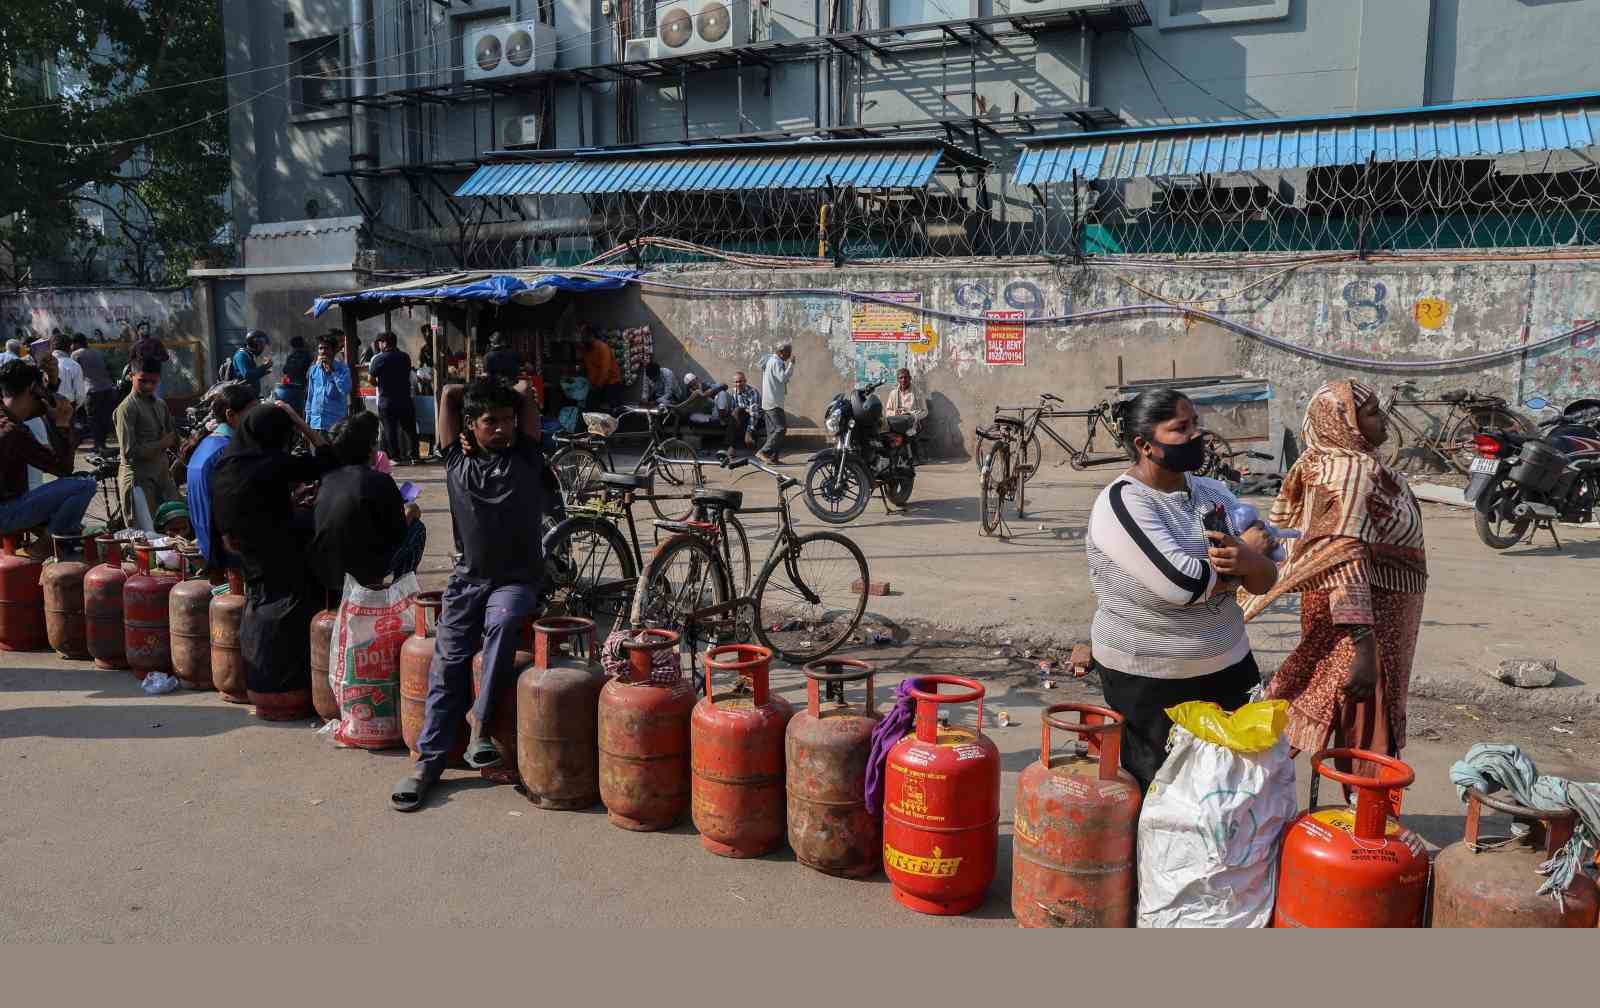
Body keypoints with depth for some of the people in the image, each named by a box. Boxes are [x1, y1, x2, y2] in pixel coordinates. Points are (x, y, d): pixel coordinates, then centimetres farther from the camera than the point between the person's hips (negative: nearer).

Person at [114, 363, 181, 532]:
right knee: (146, 535, -5)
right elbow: (129, 451, -17)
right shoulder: (127, 408, -10)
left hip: (162, 475, 7)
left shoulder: (160, 405, 12)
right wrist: (161, 444, -10)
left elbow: (174, 441, 14)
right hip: (138, 479, -7)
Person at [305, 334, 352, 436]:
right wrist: (307, 420, 13)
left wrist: (332, 370, -14)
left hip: (335, 424, -4)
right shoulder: (313, 370, 9)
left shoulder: (342, 368, -2)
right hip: (316, 423, 4)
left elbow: (345, 390, -18)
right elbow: (310, 396, 15)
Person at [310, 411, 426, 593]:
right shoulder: (381, 482, -14)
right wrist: (409, 514, 16)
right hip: (363, 576, -6)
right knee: (417, 528, 12)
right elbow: (398, 535, -5)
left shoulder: (327, 478, 4)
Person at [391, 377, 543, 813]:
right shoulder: (457, 461, 8)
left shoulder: (525, 458, 4)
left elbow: (526, 391, 5)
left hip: (516, 580, -2)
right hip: (468, 578, 2)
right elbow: (449, 394, 10)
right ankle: (429, 759, -7)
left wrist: (512, 394, 18)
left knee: (501, 624, -33)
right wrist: (477, 397, 20)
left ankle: (480, 725, -25)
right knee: (448, 659, -10)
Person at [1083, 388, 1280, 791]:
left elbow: (1266, 579, 3)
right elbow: (1184, 583, -27)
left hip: (1229, 669, 6)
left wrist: (1248, 561, -22)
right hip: (1149, 685, -6)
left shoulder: (1213, 493, 4)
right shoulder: (1122, 502, -17)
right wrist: (1247, 549, -10)